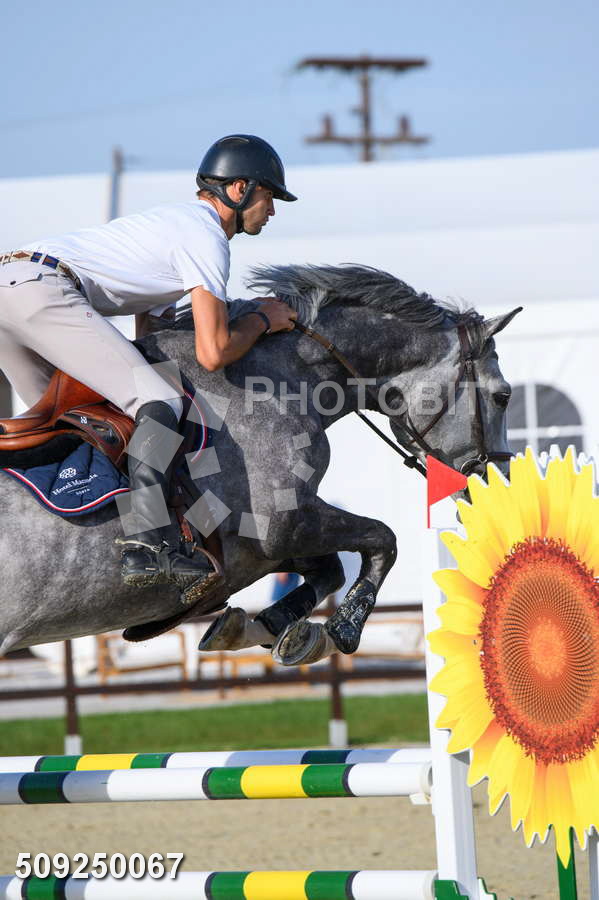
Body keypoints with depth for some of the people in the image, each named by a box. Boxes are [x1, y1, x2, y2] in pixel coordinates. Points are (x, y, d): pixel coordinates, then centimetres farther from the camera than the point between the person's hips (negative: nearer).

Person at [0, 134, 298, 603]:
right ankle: (147, 545, -26)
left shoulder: (178, 220, 29)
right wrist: (263, 320, 9)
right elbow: (213, 353, -9)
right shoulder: (206, 238, -2)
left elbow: (151, 331, 32)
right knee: (161, 403, -14)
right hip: (41, 287, -10)